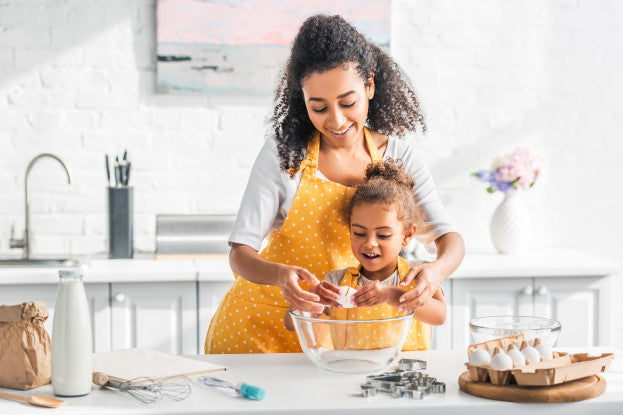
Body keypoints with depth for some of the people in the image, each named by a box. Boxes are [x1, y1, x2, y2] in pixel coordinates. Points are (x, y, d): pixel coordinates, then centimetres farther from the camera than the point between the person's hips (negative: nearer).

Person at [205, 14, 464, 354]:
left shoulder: (396, 156, -5)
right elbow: (241, 252, -15)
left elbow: (450, 238, -9)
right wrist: (280, 275, -38)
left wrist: (436, 271, -33)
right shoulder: (283, 153, -13)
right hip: (264, 324, -2)